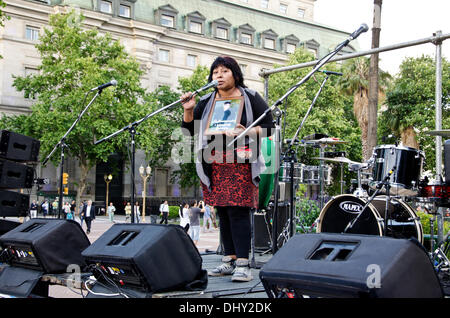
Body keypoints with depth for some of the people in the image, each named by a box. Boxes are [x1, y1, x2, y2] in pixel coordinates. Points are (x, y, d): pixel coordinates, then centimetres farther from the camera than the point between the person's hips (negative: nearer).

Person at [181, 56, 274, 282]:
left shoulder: (251, 98, 5)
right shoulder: (206, 101, 16)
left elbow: (268, 127, 1)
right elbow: (190, 130, 15)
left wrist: (246, 132, -15)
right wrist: (188, 110, -2)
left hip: (240, 162, -5)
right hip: (214, 164, 5)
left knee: (238, 210, -11)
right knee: (222, 212, 6)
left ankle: (243, 264, -9)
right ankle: (229, 260, 15)